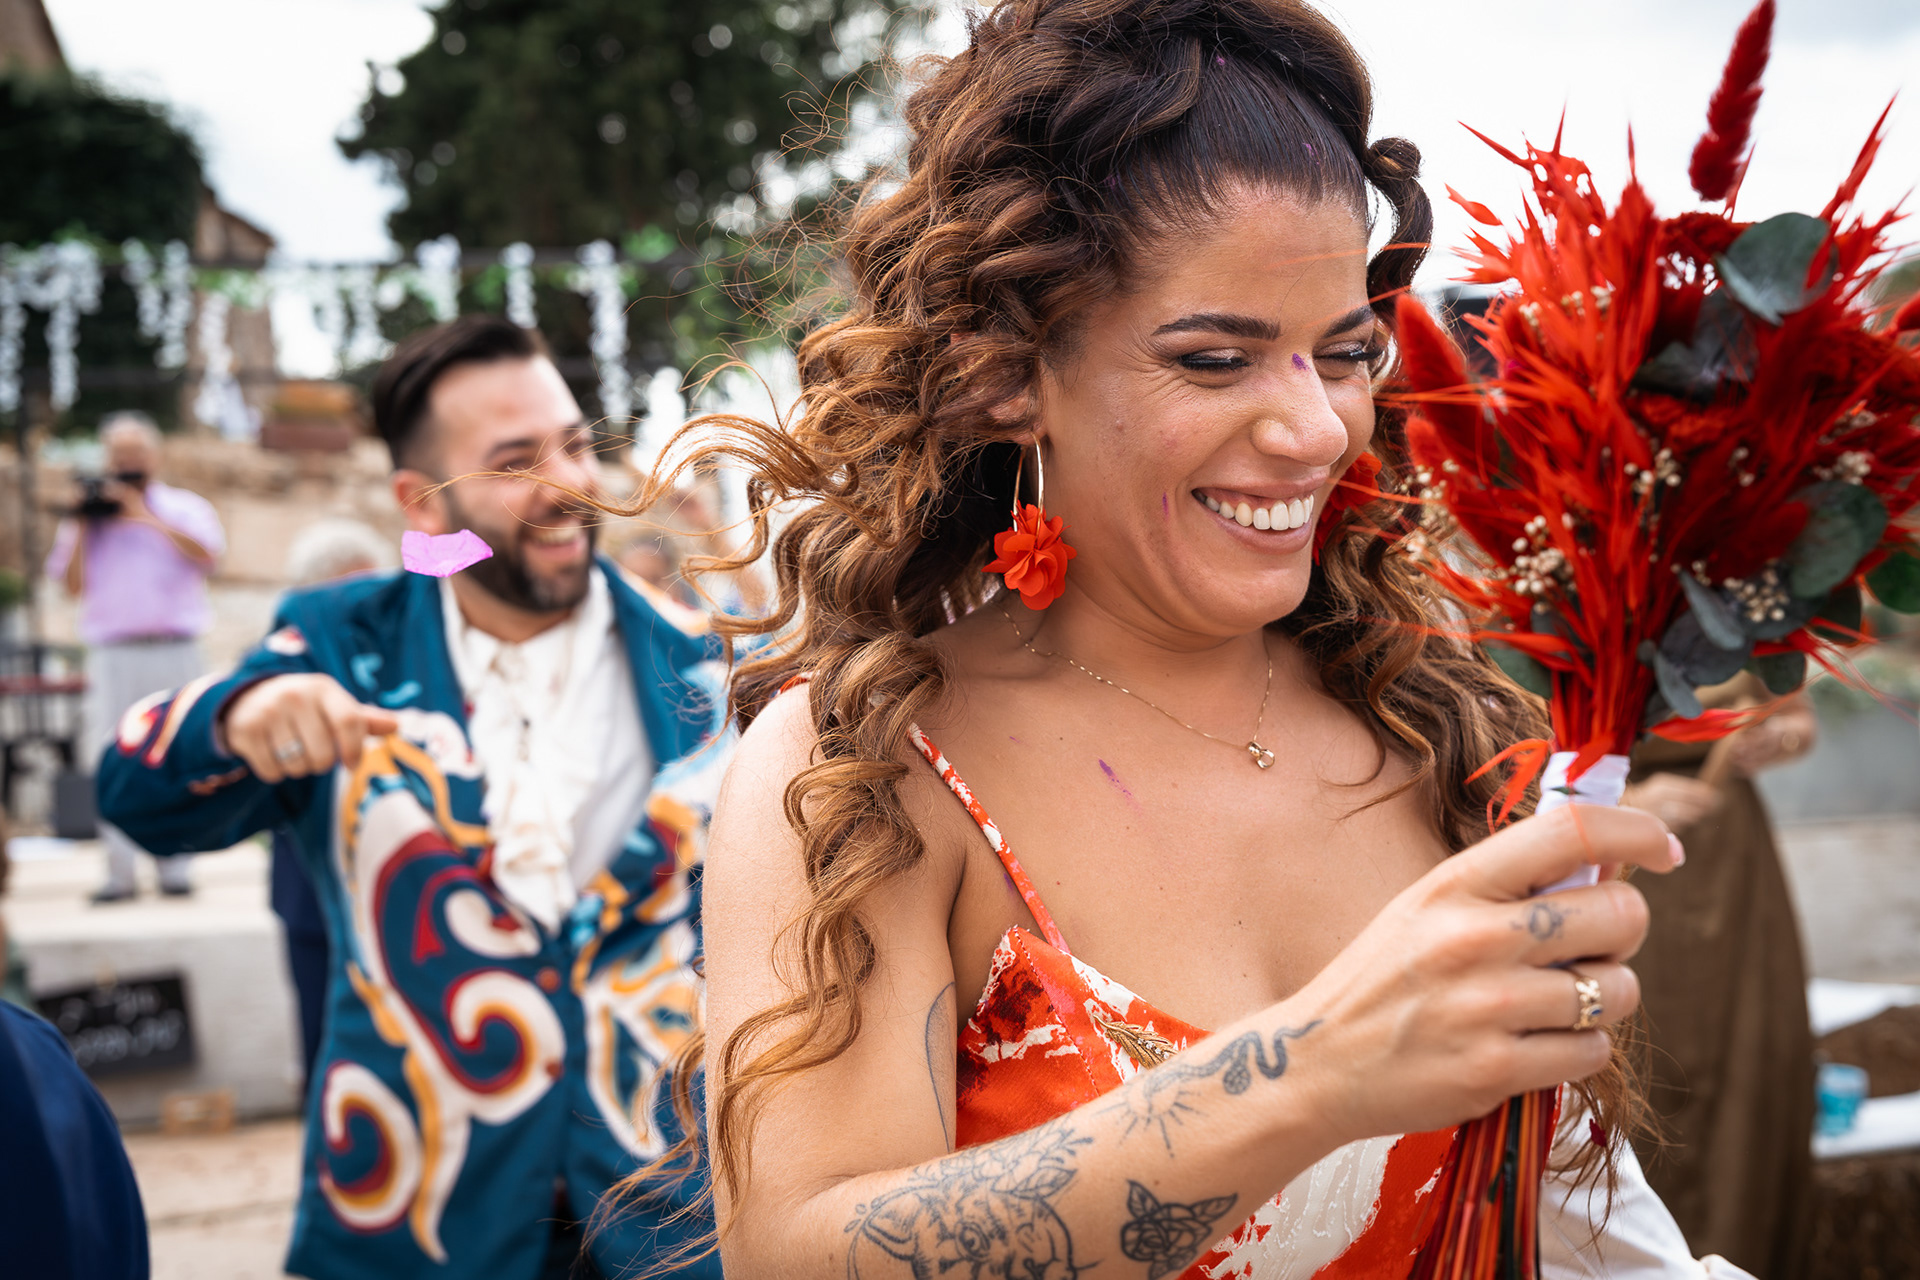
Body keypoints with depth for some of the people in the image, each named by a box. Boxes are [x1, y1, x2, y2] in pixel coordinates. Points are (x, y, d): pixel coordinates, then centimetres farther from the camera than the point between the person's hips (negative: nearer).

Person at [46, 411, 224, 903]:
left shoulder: (185, 508, 11)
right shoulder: (88, 517, 14)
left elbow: (206, 552, -10)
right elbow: (74, 585, 7)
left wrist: (146, 515, -10)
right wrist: (80, 527, 0)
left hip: (176, 652, -1)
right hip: (114, 654, 1)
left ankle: (174, 864, 4)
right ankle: (119, 870, -2)